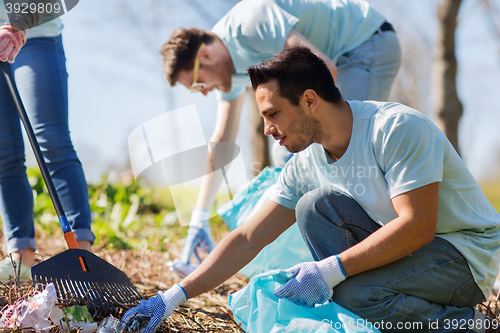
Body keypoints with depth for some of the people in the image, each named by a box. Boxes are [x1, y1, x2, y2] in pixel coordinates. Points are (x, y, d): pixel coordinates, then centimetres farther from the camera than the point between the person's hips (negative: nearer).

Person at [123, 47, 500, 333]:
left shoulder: (397, 128, -22)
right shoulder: (306, 164, 0)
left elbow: (417, 227, -28)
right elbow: (247, 239, 1)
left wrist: (330, 270, -30)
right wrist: (175, 297, -6)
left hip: (467, 253, -7)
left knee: (353, 295, -31)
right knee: (316, 206, -13)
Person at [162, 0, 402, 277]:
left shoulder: (251, 24, -28)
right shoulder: (228, 66, 2)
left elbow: (325, 69, -33)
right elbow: (222, 140, 6)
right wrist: (198, 219, 3)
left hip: (370, 44, -10)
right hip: (345, 56, 10)